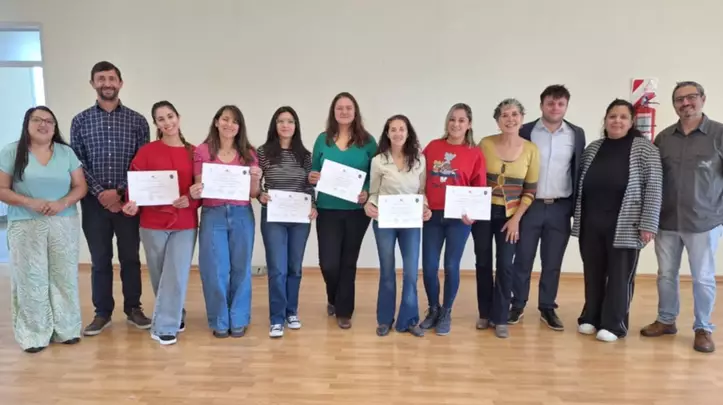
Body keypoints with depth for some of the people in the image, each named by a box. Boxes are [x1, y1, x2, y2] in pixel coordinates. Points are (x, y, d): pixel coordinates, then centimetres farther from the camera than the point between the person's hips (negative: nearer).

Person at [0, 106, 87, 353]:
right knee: (31, 279, 2)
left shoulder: (66, 152, 7)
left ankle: (66, 329, 18)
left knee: (65, 277, 6)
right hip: (25, 226, -2)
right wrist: (31, 203, -18)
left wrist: (63, 203, -14)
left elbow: (80, 187, 5)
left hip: (64, 224, 2)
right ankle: (34, 334, 14)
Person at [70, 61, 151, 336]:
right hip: (94, 201, 1)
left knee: (130, 257, 8)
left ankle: (133, 309, 22)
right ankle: (102, 313, 21)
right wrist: (99, 192, -11)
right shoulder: (80, 121, 6)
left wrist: (119, 192, -11)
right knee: (100, 259, 9)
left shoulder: (137, 121, 3)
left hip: (127, 200, 0)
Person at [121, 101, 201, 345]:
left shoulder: (193, 153, 3)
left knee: (177, 275, -3)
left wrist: (191, 200, -16)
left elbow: (203, 187, 3)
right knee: (160, 276, 11)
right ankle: (173, 317, 32)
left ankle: (164, 327, 9)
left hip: (185, 224, 0)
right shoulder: (146, 152, -1)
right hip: (153, 223, 0)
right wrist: (132, 204, -19)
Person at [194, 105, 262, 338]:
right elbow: (199, 188, 3)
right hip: (213, 215, -1)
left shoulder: (248, 154, 6)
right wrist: (194, 192, -20)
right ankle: (219, 321, 20)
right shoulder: (202, 151, 2)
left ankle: (238, 320, 22)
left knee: (240, 268, 8)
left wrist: (256, 179, -14)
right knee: (215, 270, 4)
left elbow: (253, 193, 6)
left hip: (242, 215, 1)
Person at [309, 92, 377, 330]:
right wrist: (312, 178, -13)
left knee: (348, 262, 8)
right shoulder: (323, 140, 6)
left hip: (357, 211, 0)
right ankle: (333, 299, 31)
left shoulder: (367, 141, 2)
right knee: (328, 262, -3)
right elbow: (313, 172, 10)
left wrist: (367, 193, -15)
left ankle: (344, 311, 24)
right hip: (328, 210, 1)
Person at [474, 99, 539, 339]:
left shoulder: (531, 150, -4)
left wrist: (516, 219, -6)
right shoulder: (485, 144, -6)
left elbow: (530, 191, -1)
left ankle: (501, 318, 14)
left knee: (505, 265, 0)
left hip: (510, 215, 0)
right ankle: (485, 314, 25)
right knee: (483, 263, 9)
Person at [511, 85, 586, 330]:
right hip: (530, 206, -1)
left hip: (560, 208, 2)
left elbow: (580, 171, 7)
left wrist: (577, 207, 3)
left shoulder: (577, 134, 5)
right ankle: (517, 306, 21)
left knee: (552, 263, 9)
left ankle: (547, 308, 23)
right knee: (522, 259, 6)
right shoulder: (525, 131, -1)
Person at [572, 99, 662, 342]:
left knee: (620, 275, 5)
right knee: (593, 273, 11)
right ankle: (590, 318, 25)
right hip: (591, 224, 4)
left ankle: (614, 324, 17)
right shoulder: (593, 148, 9)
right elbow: (580, 184, 13)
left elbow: (654, 188, -8)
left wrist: (648, 224, -13)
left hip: (625, 227, -4)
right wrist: (577, 217, 9)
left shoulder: (644, 149, -3)